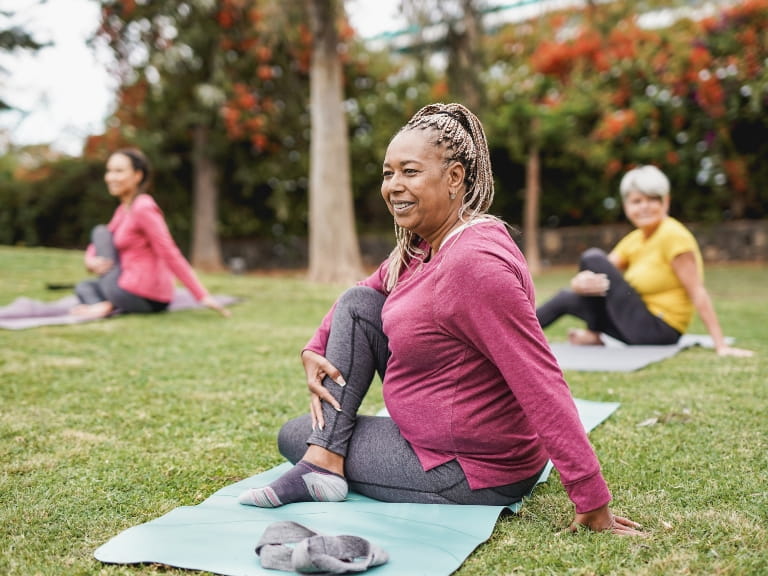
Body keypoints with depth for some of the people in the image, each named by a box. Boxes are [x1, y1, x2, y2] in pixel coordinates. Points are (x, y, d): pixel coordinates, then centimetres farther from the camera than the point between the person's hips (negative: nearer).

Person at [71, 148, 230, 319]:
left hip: (139, 297, -9)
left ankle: (108, 305, -5)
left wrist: (202, 296, -23)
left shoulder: (143, 208, -14)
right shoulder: (124, 208, 15)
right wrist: (90, 260, -4)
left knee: (101, 232, 5)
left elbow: (171, 255, -20)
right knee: (83, 286, 28)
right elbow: (96, 247, 20)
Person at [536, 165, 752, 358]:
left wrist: (721, 345, -24)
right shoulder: (633, 240, 7)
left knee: (593, 257, -13)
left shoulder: (673, 235, -17)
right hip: (644, 327, 9)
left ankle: (593, 335, 2)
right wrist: (581, 282, -25)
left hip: (658, 331, -9)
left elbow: (697, 292, -20)